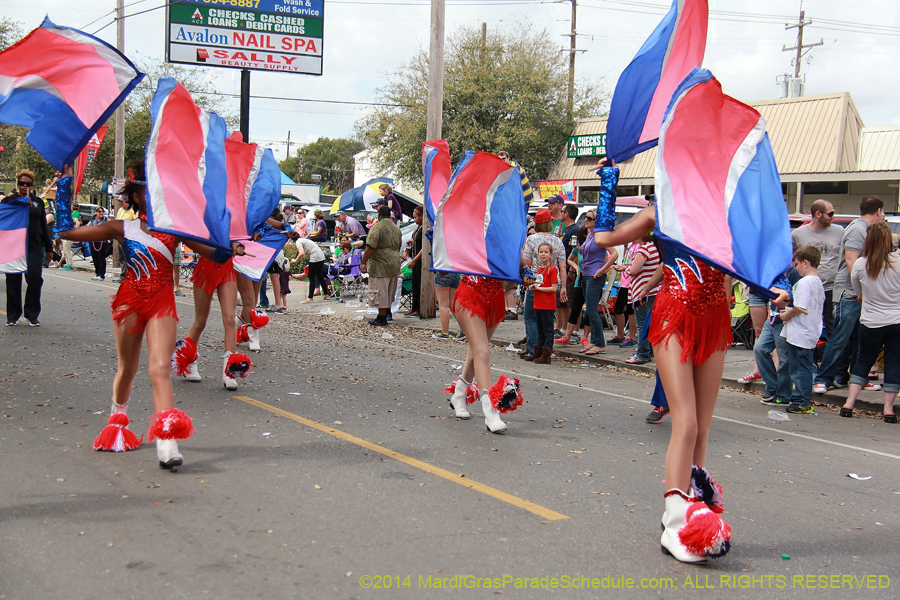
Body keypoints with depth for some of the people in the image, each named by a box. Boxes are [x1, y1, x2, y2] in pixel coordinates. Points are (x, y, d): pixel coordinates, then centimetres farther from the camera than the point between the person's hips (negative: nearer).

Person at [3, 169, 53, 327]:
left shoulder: (38, 202, 15)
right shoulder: (9, 200, 7)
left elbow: (44, 225, 19)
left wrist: (49, 248, 17)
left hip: (35, 245, 1)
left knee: (35, 279, -7)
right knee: (13, 280, 1)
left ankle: (32, 315, 4)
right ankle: (13, 316, 12)